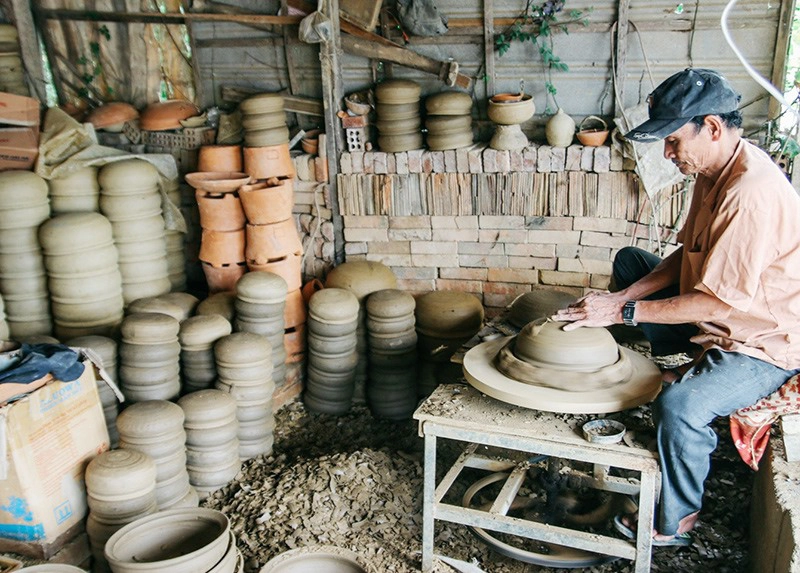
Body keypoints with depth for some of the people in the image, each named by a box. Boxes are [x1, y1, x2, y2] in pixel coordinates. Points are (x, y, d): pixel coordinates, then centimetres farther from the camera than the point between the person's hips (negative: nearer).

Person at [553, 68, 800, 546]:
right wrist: (624, 297, -8)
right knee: (629, 260, 13)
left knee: (680, 403, -33)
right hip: (720, 320, 10)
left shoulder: (752, 195, -31)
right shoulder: (715, 170, 0)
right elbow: (687, 255, 6)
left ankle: (676, 523, -5)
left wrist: (623, 311, -25)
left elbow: (716, 305, -30)